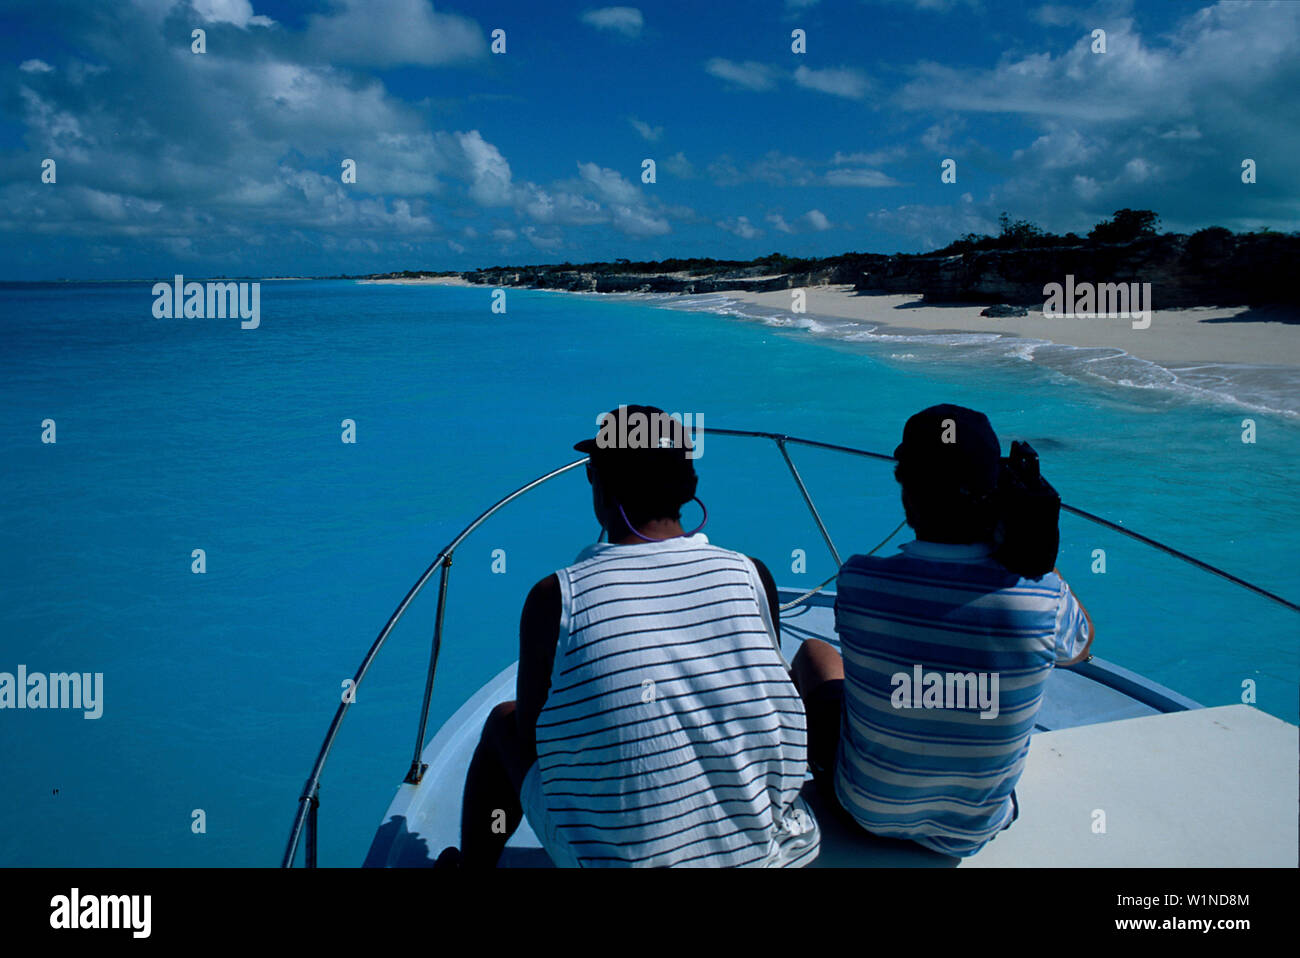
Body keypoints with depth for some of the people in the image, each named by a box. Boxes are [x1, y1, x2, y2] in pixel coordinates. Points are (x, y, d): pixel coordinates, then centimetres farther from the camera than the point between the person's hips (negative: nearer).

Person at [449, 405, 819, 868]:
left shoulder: (556, 597, -15)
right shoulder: (752, 575, -8)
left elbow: (530, 735, -2)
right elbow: (752, 704, 7)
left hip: (616, 857, -2)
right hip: (767, 849, 3)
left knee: (504, 722, 22)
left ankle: (471, 865, 44)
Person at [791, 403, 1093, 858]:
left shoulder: (857, 581, -27)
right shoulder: (1043, 596, -25)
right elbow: (1081, 646, 1)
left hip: (868, 815, -1)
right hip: (977, 829, 2)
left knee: (814, 653, 24)